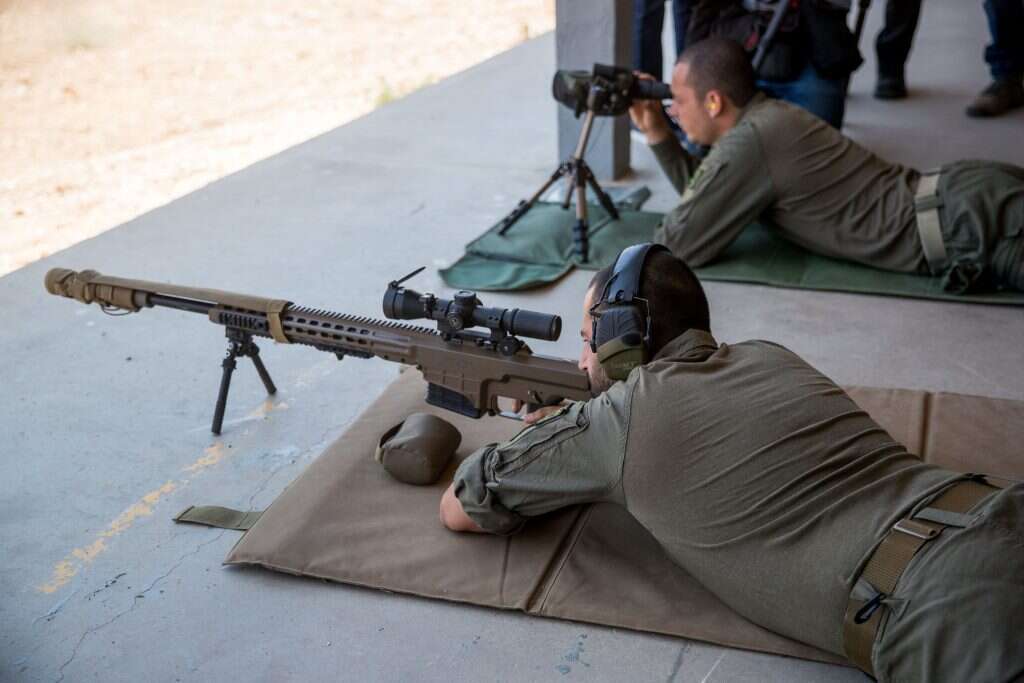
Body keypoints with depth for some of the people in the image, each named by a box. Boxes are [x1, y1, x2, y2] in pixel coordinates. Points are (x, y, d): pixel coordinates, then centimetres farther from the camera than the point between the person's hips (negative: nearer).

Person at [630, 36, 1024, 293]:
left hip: (964, 224, -9)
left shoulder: (747, 143, -16)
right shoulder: (765, 116, 13)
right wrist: (656, 134, 17)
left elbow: (678, 246, -12)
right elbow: (702, 194, 28)